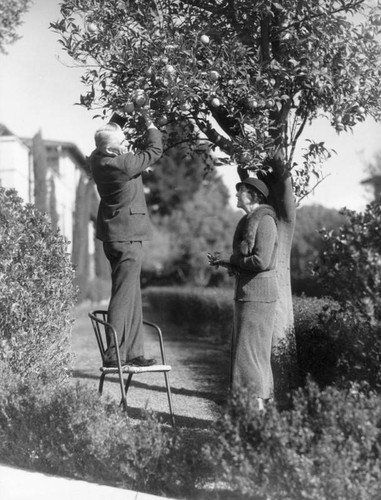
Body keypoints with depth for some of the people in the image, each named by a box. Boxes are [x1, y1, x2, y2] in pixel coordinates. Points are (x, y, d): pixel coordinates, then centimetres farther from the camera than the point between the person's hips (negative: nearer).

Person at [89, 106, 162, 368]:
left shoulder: (98, 157, 3)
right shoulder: (123, 164, -21)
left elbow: (110, 129, 23)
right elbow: (155, 151, -7)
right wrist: (150, 123, 4)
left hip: (114, 235, 9)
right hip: (127, 237, -9)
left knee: (132, 297, 14)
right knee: (123, 296, -4)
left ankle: (133, 352, 19)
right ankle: (114, 355, 0)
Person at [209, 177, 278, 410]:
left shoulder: (264, 221, -13)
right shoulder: (249, 221, 16)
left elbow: (261, 261, -22)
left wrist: (231, 260, -10)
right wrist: (225, 262, 6)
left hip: (258, 293, -10)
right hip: (247, 292, 10)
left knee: (251, 350, -8)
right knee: (247, 350, 12)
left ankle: (257, 408, -3)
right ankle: (259, 406, 18)